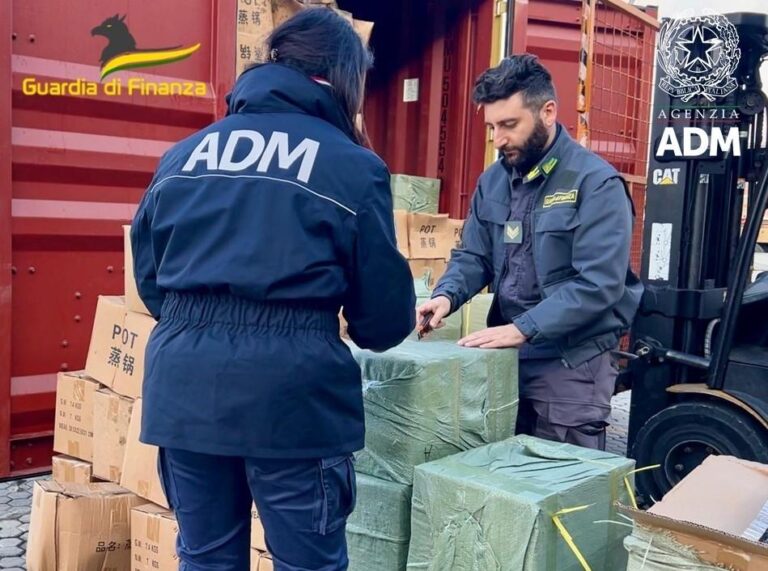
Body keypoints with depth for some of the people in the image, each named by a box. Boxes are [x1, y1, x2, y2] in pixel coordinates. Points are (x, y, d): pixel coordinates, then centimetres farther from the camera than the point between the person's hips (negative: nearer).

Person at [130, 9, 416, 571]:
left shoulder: (184, 153, 13)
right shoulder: (353, 165, -1)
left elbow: (149, 278, 17)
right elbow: (385, 315, 1)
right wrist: (372, 329, 23)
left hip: (183, 382, 5)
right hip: (289, 389, -5)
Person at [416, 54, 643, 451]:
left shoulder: (596, 183, -14)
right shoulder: (493, 179, 7)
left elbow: (599, 284, -22)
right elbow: (473, 256, 11)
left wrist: (523, 328, -27)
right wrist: (446, 295, -10)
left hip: (571, 364, -6)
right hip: (504, 356, 6)